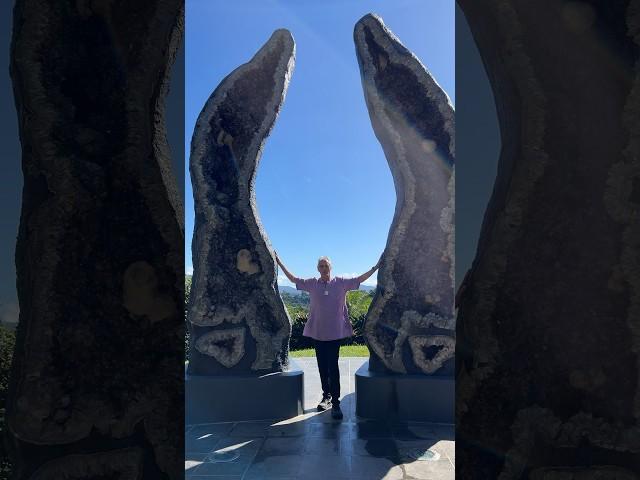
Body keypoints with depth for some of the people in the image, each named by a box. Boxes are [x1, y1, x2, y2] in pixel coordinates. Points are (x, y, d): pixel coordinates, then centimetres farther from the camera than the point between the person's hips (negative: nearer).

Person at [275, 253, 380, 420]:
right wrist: (280, 263, 12)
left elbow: (360, 279, 4)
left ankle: (335, 401, 1)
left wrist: (375, 267, -2)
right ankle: (326, 396, 26)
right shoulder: (312, 284, 4)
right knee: (322, 366, 11)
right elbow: (293, 279, 13)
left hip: (335, 332, -2)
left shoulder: (341, 282, 1)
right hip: (318, 332, 2)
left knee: (333, 366, -4)